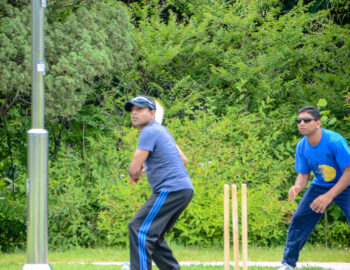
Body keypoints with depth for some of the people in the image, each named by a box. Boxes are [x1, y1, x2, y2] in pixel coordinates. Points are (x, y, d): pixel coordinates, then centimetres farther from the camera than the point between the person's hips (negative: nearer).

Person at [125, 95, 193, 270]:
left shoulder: (149, 132, -10)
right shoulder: (161, 130, 21)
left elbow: (134, 169, -16)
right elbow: (183, 160, 28)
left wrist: (134, 175, 8)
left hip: (171, 189, -10)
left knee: (139, 228, -16)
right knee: (152, 235, 18)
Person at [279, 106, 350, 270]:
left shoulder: (335, 141, -29)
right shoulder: (302, 146, -10)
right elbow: (303, 174, 0)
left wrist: (329, 196, -32)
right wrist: (297, 187, -25)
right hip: (320, 186, 5)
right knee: (299, 219, -3)